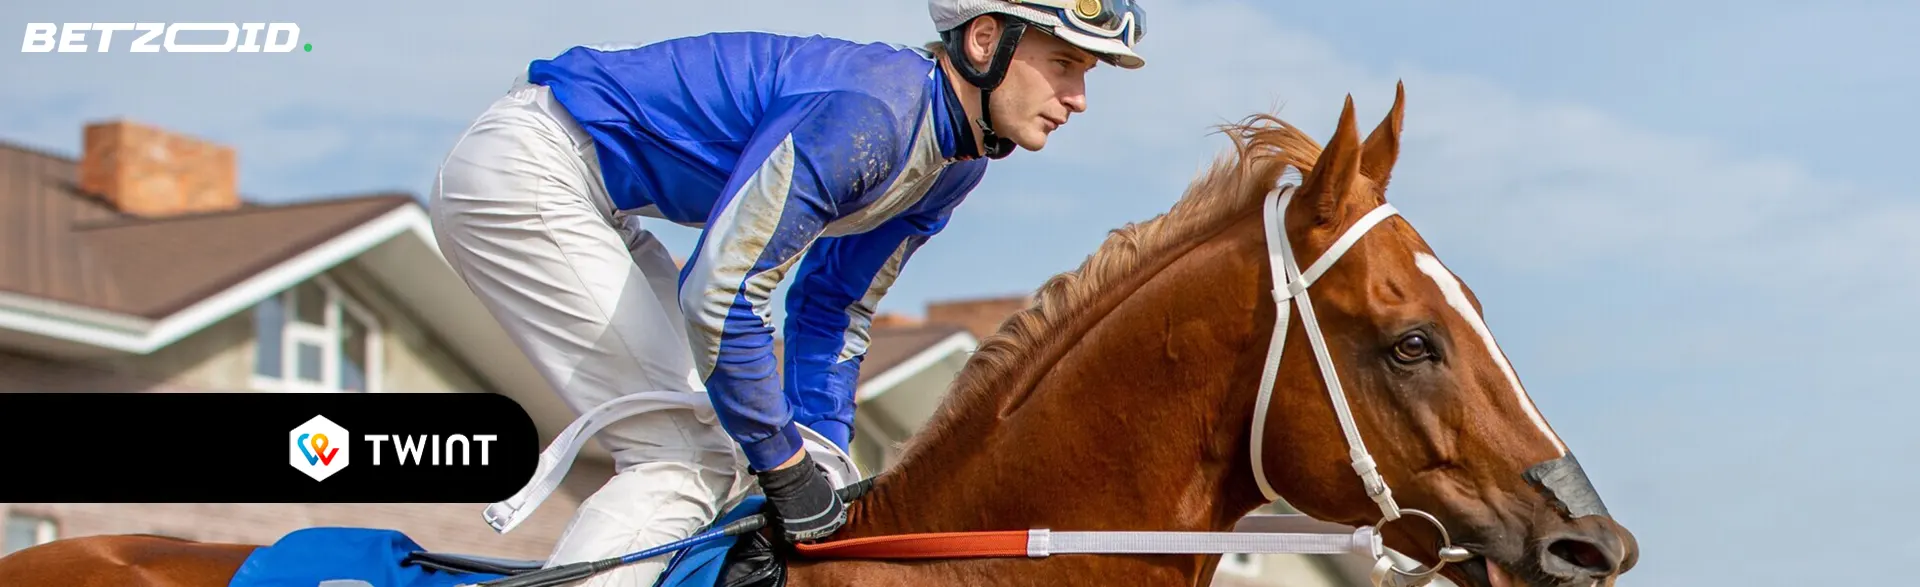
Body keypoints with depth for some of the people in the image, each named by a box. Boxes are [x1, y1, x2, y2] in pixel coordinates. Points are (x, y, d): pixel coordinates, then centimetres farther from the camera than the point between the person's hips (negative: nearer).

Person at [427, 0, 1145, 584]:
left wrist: (821, 452, 5)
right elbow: (722, 297, -28)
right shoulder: (868, 113, -28)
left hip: (590, 204, 10)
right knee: (686, 460, -12)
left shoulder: (955, 163, 4)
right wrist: (784, 464, -17)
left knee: (715, 452, 10)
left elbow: (835, 308, 15)